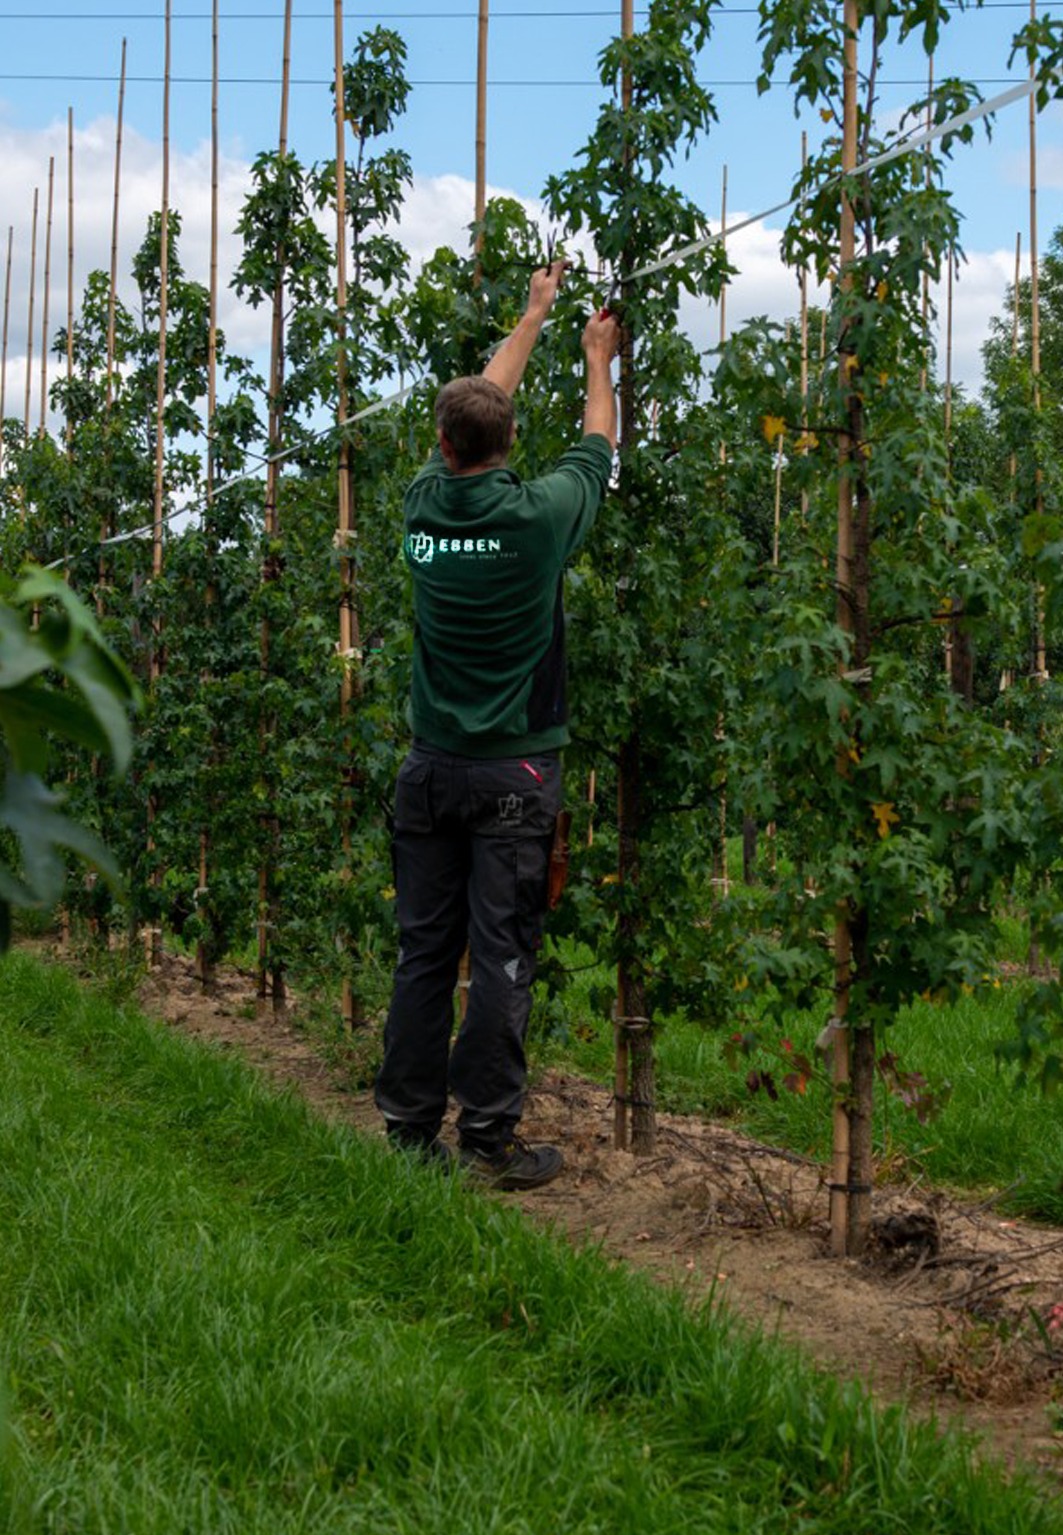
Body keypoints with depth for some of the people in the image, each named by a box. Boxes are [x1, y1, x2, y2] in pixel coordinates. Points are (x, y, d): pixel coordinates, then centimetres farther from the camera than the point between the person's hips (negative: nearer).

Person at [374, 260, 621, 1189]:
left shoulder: (426, 505, 0)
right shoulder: (537, 517, -10)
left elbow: (476, 404, 18)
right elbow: (599, 449, 11)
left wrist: (533, 318, 31)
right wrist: (599, 361, 29)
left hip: (432, 765, 4)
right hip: (515, 772, -4)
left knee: (424, 951, 8)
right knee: (503, 956, -1)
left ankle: (409, 1128, 14)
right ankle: (489, 1139, 2)